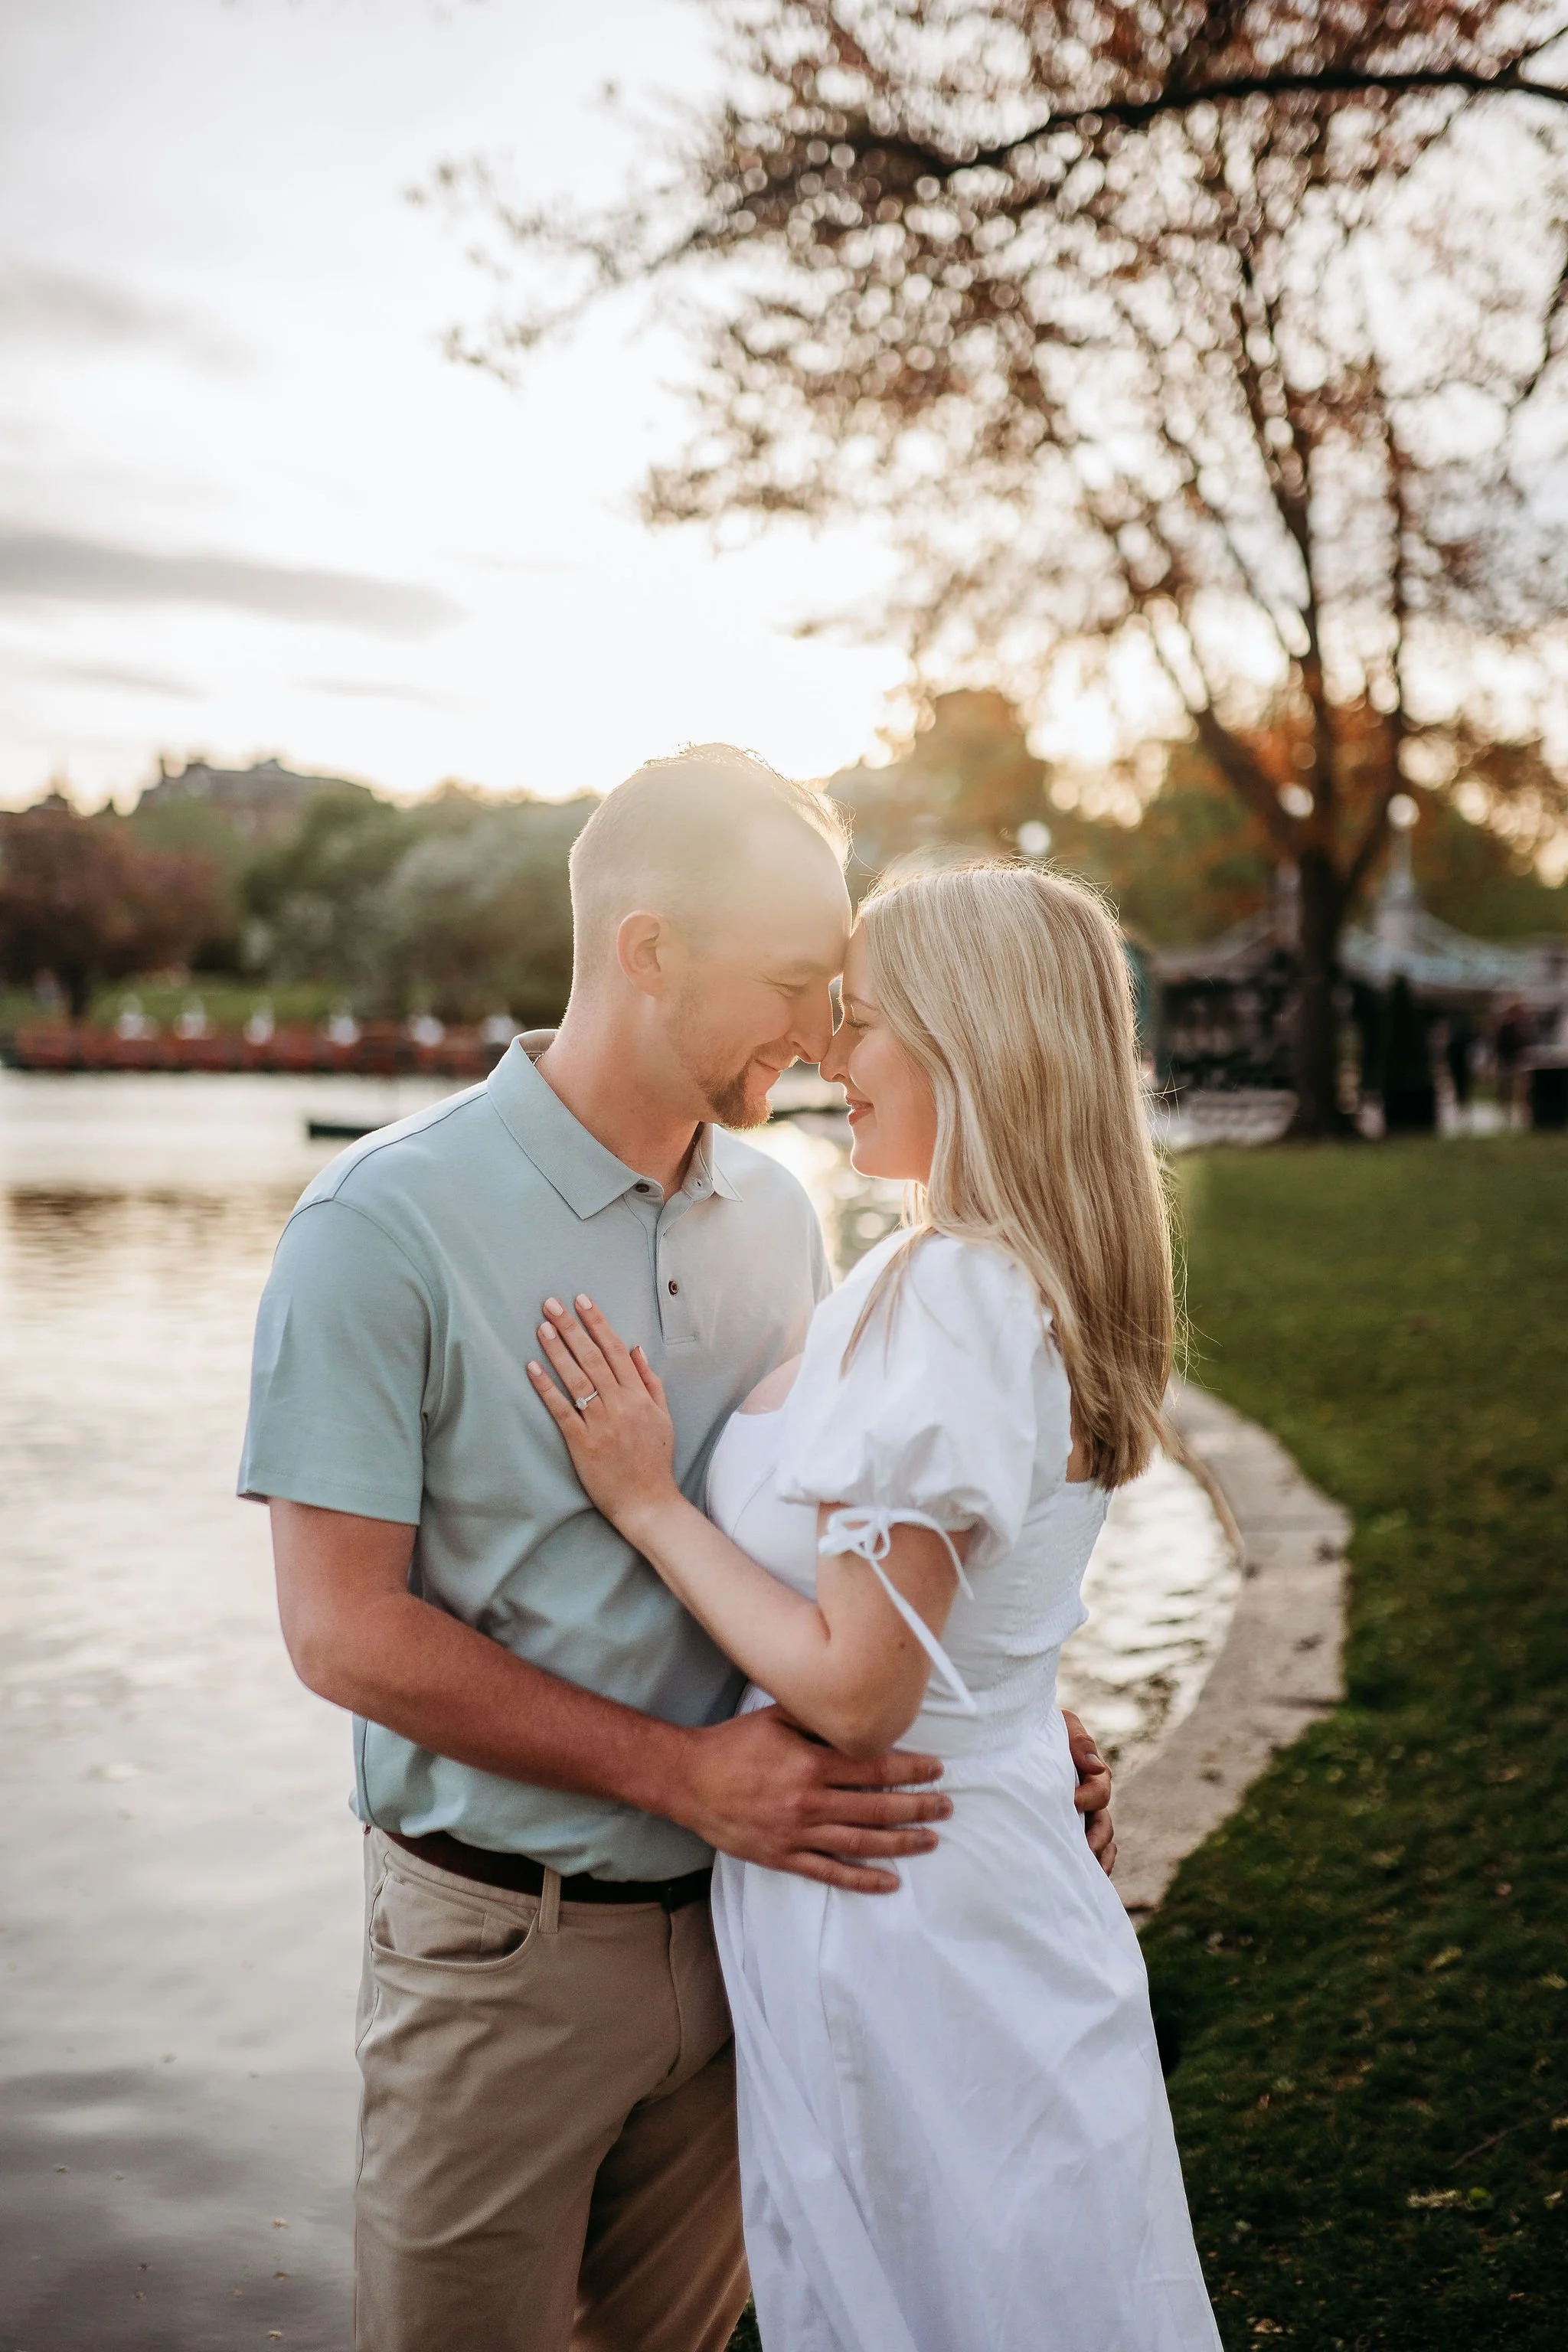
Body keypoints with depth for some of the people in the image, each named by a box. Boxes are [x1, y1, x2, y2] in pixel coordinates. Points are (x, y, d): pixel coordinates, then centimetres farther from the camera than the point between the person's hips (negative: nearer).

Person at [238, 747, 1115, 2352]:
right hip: (502, 1943, -5)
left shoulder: (776, 1213, 3)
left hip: (738, 1917, 5)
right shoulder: (384, 1228, -15)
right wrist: (686, 1772, -21)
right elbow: (345, 1630, -17)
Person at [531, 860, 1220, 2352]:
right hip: (1003, 1853, 9)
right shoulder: (1056, 1289, 5)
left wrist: (646, 1500, -15)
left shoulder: (940, 1297, -24)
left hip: (890, 1902, -9)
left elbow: (854, 1689, -24)